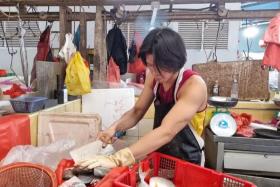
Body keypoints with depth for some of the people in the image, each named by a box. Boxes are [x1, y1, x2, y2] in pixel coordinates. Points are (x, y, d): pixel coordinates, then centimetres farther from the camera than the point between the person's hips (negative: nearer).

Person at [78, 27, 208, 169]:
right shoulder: (154, 78, -7)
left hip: (187, 163, -5)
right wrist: (114, 127, -20)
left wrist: (117, 159, -45)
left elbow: (166, 132, -37)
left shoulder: (194, 86, -27)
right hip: (160, 157, 5)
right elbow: (137, 111, 0)